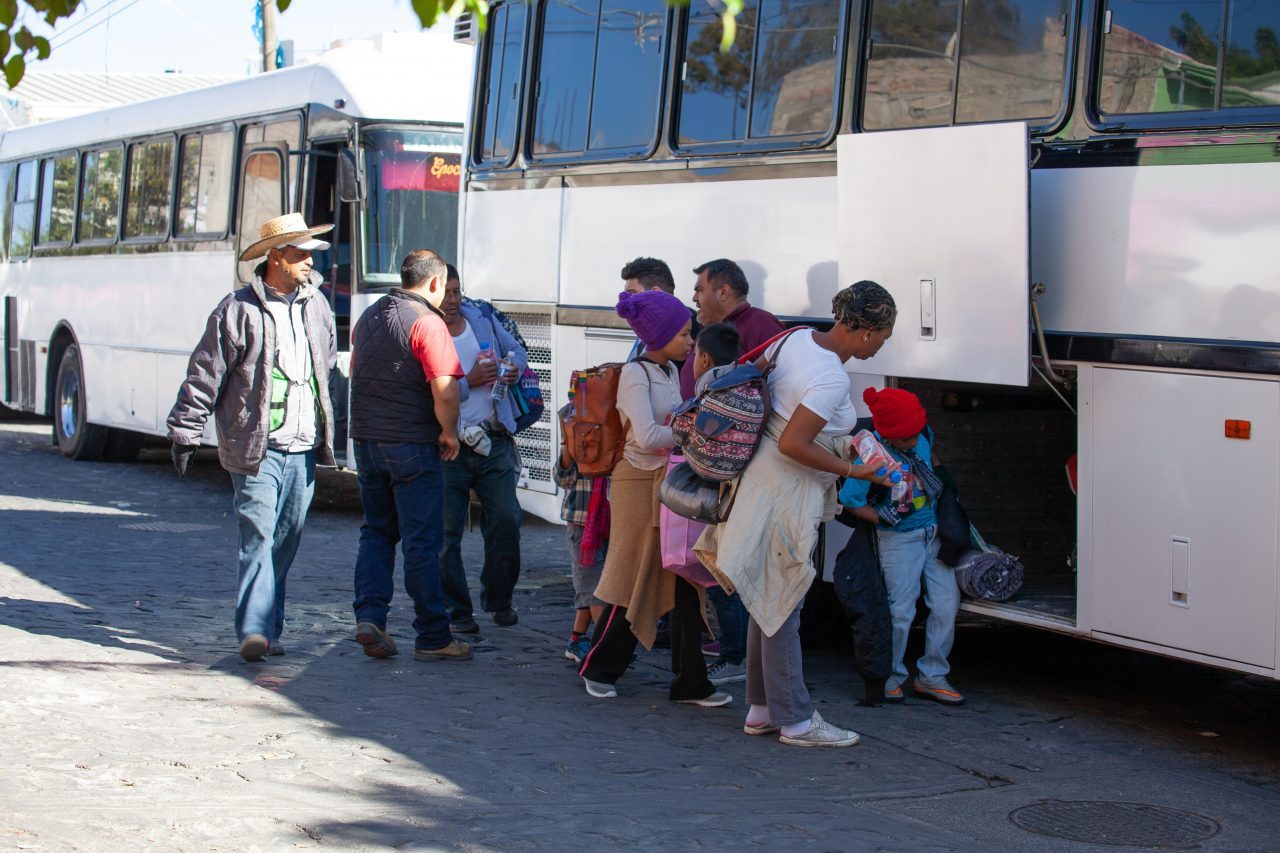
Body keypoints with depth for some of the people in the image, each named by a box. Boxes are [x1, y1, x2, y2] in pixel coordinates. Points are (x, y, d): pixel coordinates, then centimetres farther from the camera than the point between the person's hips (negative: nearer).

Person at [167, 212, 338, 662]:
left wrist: (328, 431, 23)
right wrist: (184, 432, -3)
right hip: (256, 447, -5)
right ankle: (254, 630, -13)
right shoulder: (238, 310, -6)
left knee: (287, 540, 7)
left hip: (304, 448, 5)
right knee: (257, 536, -11)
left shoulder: (316, 305, 12)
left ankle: (268, 628, 15)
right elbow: (204, 376, -3)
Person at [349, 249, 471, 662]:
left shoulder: (369, 316, 11)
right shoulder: (427, 322, -14)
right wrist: (449, 433, -6)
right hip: (412, 444, -6)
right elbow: (445, 391, -21)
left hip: (366, 439, 7)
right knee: (421, 541, -1)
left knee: (377, 531, 18)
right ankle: (433, 638, 5)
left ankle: (369, 616, 3)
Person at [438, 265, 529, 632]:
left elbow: (517, 350, 23)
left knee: (506, 520, 0)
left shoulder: (482, 322, 7)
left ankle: (499, 600, 19)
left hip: (494, 443, 4)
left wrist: (514, 367, 1)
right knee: (447, 532, 1)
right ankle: (456, 610, 14)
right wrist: (469, 381, -19)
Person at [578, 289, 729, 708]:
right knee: (634, 582, 2)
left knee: (685, 583, 4)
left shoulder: (669, 370, 11)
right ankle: (599, 669, 20)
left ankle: (690, 682, 8)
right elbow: (647, 437, -24)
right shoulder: (635, 374, -15)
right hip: (640, 482, -8)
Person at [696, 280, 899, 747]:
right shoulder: (832, 380, -22)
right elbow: (792, 444, -25)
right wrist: (852, 471, -17)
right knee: (782, 606, -2)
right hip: (785, 496, -10)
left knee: (770, 602, 16)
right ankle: (795, 721, 7)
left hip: (762, 480, 10)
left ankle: (762, 709, 25)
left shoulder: (796, 339, 3)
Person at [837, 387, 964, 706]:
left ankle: (931, 676, 14)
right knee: (901, 612, -4)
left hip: (934, 533, 6)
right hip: (900, 540, -6)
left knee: (947, 605, 2)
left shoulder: (923, 434, -5)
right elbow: (849, 499, -14)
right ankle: (890, 677, 15)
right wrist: (885, 520, -10)